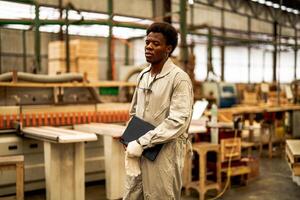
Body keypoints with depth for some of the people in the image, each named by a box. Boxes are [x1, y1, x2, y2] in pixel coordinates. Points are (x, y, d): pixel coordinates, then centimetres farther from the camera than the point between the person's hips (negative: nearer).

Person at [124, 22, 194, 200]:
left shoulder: (179, 78, -12)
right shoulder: (143, 75, 10)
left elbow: (178, 121, -20)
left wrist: (142, 143, -20)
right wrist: (130, 140, 5)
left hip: (164, 153, -6)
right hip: (139, 152, 7)